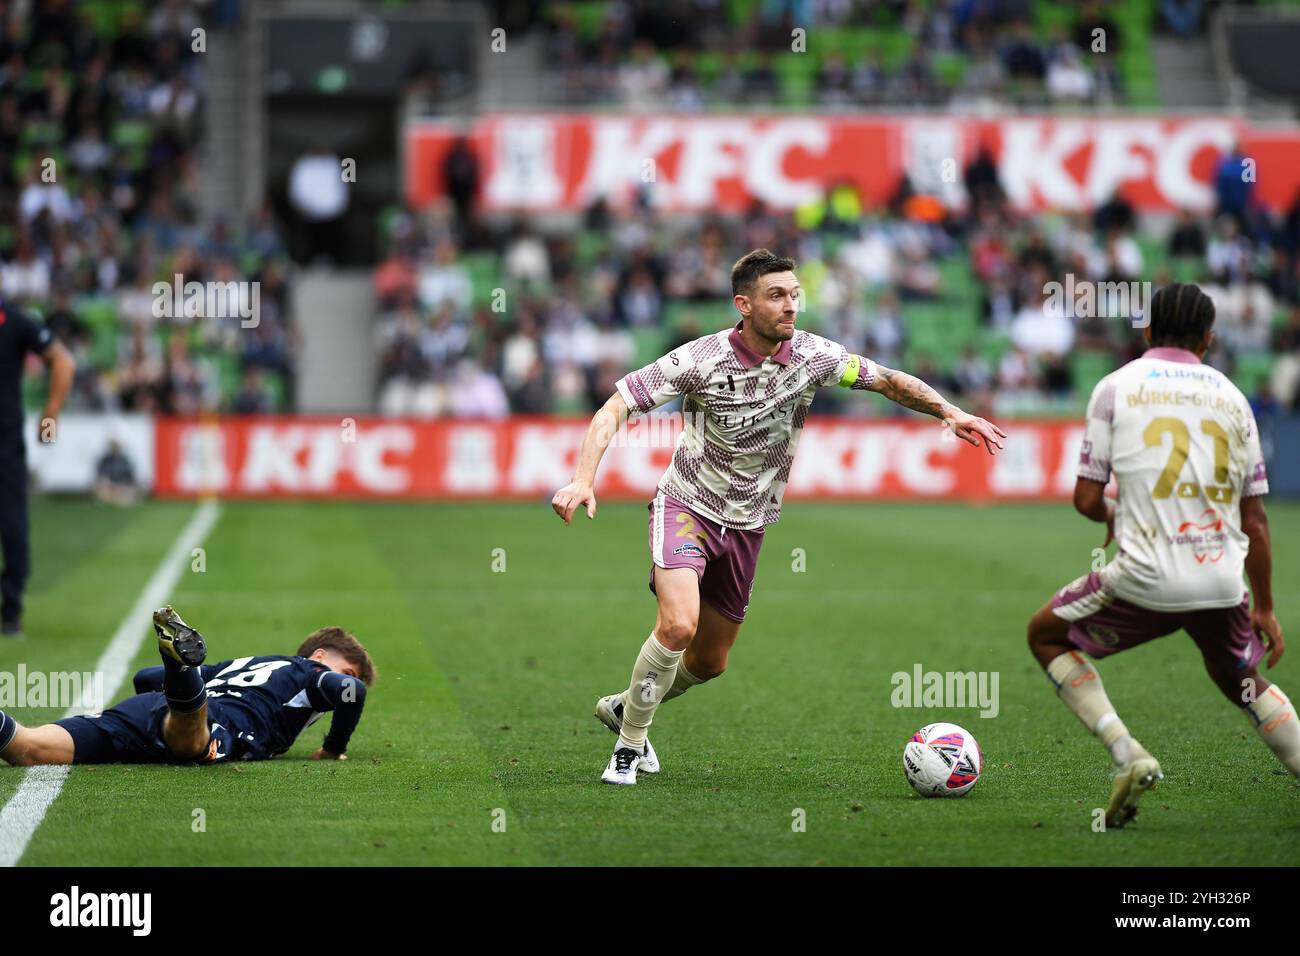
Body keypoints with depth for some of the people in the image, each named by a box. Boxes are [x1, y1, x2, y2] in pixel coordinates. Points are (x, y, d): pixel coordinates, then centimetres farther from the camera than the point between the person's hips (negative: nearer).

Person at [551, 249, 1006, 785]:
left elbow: (887, 381, 5)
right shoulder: (701, 360, -20)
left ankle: (625, 706, 40)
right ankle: (629, 746, -9)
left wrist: (950, 413, -9)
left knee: (709, 662, 11)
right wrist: (583, 479, -32)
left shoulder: (812, 356, -9)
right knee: (678, 624, -27)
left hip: (746, 526, 5)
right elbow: (616, 407, -19)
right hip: (686, 506, -5)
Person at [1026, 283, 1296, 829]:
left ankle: (1127, 756, 2)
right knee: (1241, 682, 31)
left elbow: (1086, 499, 0)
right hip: (1222, 582, 4)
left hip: (1146, 578, -4)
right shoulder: (1231, 397, 11)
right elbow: (1254, 520, 11)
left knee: (1046, 635, 19)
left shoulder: (1117, 386, 3)